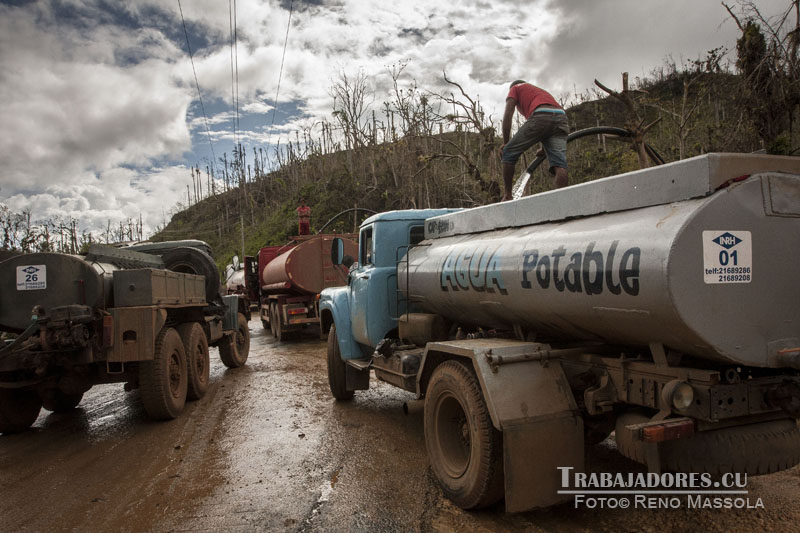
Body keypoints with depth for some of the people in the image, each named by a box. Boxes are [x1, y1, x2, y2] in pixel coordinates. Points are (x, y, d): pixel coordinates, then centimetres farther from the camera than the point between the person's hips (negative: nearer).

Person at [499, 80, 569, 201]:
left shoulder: (515, 88, 27)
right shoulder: (540, 90, 44)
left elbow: (508, 115, 11)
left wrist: (505, 143, 12)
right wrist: (544, 148, 44)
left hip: (540, 117, -6)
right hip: (562, 118, 6)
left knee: (509, 153, 5)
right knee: (559, 164, -5)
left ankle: (507, 196, 3)